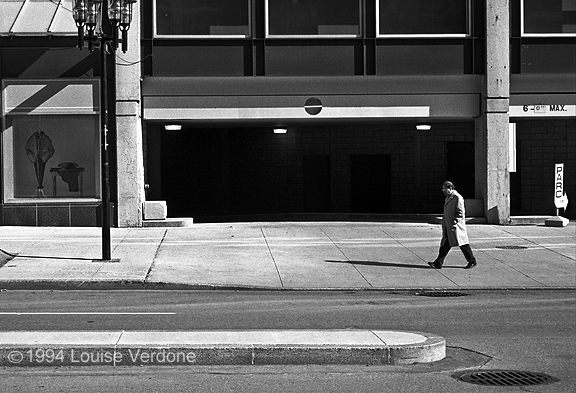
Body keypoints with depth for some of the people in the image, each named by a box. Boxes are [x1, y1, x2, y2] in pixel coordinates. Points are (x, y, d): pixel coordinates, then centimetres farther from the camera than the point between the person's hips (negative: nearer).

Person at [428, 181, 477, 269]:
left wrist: (454, 222, -21)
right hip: (447, 227, 9)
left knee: (463, 244, 0)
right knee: (445, 245, 5)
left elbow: (461, 213, -18)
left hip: (456, 226, -9)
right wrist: (444, 224, 19)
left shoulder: (457, 197, -14)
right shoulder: (448, 197, 15)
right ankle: (438, 263, 3)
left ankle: (472, 261, 11)